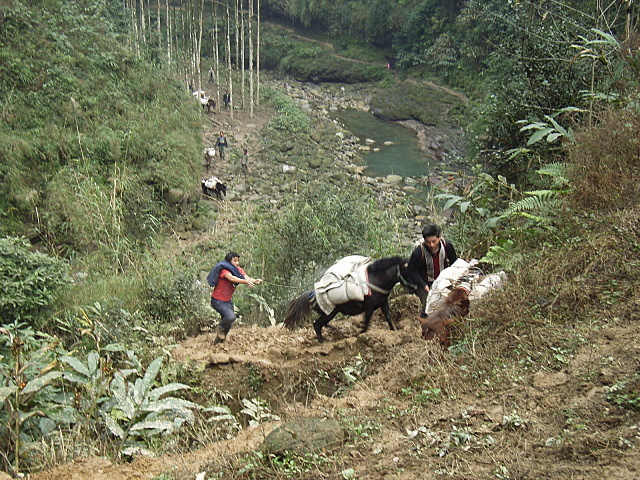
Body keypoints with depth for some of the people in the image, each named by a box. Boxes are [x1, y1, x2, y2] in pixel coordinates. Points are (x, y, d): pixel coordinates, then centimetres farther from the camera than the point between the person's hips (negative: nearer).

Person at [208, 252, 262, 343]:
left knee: (229, 324, 12)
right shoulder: (224, 269, -20)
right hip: (218, 300, -8)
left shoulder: (239, 270, 0)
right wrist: (245, 281, -53)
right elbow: (231, 278, -40)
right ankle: (220, 329, 2)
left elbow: (247, 278, -17)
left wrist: (255, 281, -39)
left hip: (228, 300, 8)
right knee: (230, 316, -29)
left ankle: (218, 341, 36)